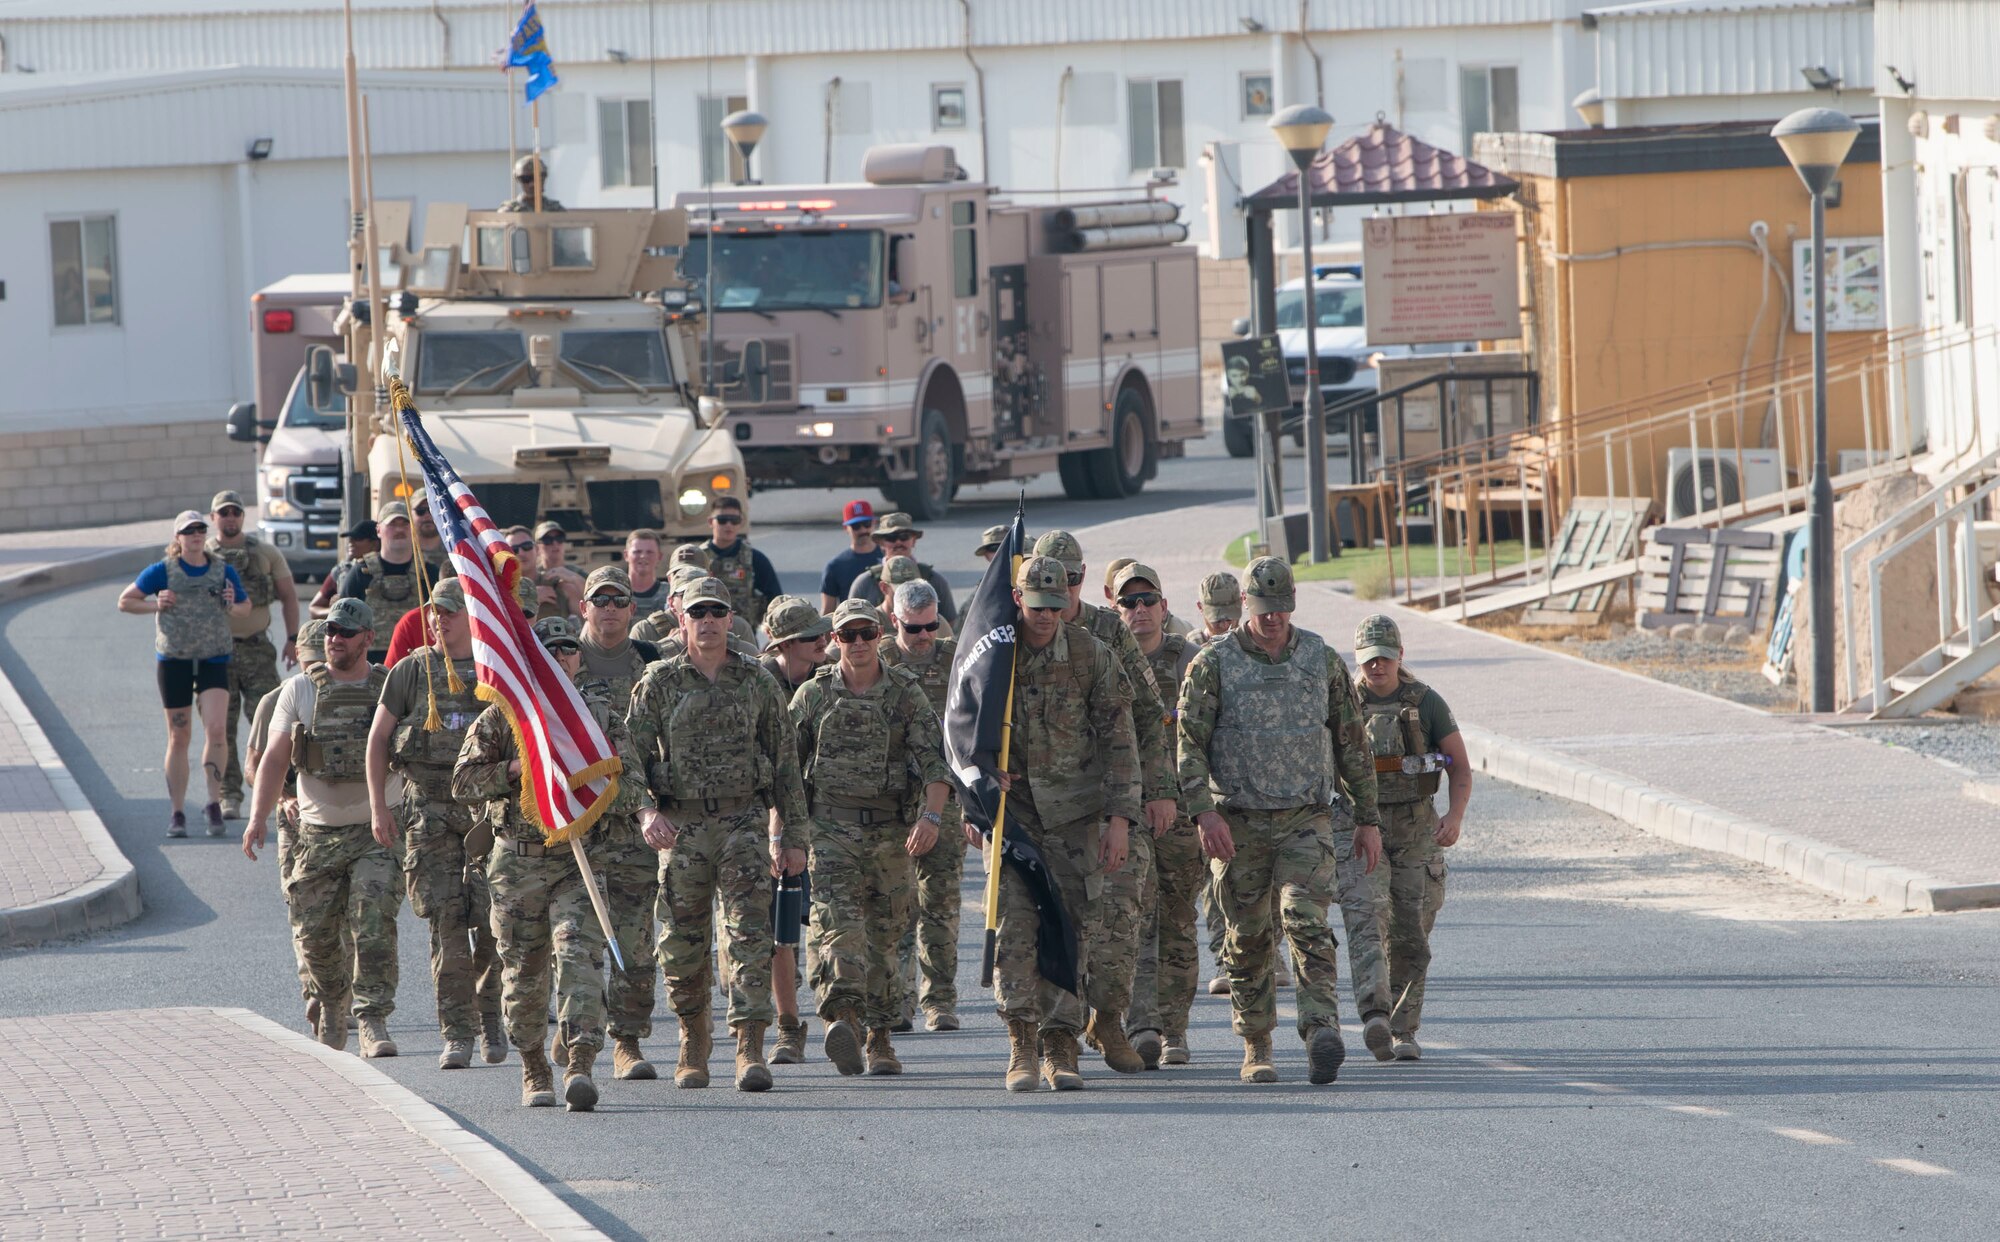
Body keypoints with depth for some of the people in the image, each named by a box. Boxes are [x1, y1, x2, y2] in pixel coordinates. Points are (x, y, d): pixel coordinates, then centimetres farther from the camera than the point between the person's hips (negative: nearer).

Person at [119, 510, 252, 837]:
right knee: (179, 738, 4)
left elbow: (246, 608, 16)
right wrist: (156, 605, -11)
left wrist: (232, 607, -7)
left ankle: (214, 804, -8)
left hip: (213, 660, 0)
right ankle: (177, 813, 12)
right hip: (173, 660, 0)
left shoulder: (223, 572, 2)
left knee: (216, 730, -18)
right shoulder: (162, 571, -3)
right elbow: (125, 601, 5)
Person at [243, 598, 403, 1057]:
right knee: (316, 934, 5)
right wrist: (258, 817, -7)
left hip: (377, 830, -2)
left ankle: (373, 1022, -17)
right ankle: (332, 1007, 33)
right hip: (319, 831, 2)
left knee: (373, 928, -17)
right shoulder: (300, 691, 6)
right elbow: (274, 759, 4)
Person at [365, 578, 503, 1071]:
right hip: (430, 810, 0)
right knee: (446, 922, -7)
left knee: (491, 921, -6)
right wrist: (378, 805, -1)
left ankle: (489, 1016, 17)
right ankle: (456, 1035, -3)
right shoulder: (412, 671, 6)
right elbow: (378, 738, 7)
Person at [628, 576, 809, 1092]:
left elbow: (785, 762, 9)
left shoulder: (757, 682, 6)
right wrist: (647, 812, -18)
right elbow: (633, 755, 0)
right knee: (683, 944, 5)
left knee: (749, 934, -12)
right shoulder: (659, 683, 4)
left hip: (745, 821, -1)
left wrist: (793, 836, 6)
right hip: (682, 826, 1)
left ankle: (750, 1050, -16)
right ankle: (693, 1046, 23)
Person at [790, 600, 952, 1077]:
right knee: (837, 919, -21)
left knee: (884, 935, 7)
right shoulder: (813, 695, 5)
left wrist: (932, 815, -18)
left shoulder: (906, 693, 4)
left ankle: (880, 1039, 18)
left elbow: (935, 760, -3)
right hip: (832, 829, -1)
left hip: (892, 834, 1)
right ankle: (843, 1018, -36)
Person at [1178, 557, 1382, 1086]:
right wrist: (1204, 810, -21)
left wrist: (1367, 818, 11)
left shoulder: (1322, 660, 5)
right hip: (1238, 822, 0)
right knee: (1248, 938, 6)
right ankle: (1256, 1048, 18)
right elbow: (1190, 743, -6)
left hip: (1306, 818, 0)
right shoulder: (1213, 664, -1)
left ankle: (1322, 1035, -30)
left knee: (1308, 923, -17)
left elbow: (1352, 743, 11)